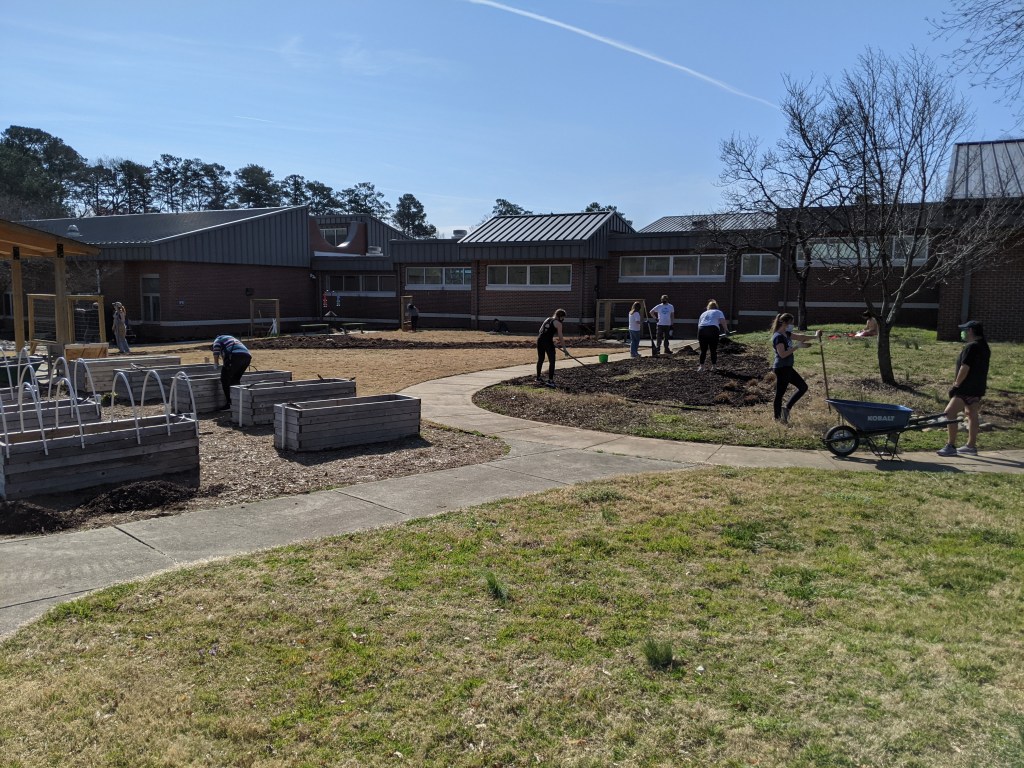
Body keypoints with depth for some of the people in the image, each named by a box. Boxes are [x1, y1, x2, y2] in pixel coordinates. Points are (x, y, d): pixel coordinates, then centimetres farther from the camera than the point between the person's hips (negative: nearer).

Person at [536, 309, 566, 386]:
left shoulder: (547, 319, 20)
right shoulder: (558, 323, 0)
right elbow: (560, 337, -3)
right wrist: (564, 348, 2)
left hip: (540, 339, 7)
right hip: (548, 341, -7)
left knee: (540, 359, 17)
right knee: (551, 361, 0)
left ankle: (538, 378, 25)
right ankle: (550, 380, -4)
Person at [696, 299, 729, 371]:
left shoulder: (703, 313, 30)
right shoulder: (718, 312, 19)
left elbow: (699, 324, 27)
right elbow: (723, 321, 1)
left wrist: (698, 338, 32)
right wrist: (726, 330, 15)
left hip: (701, 330, 3)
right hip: (713, 330, -3)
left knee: (703, 350, 13)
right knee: (713, 350, 9)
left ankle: (701, 366, 10)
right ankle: (713, 366, 13)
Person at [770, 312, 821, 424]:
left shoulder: (786, 334, 12)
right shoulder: (778, 337, -18)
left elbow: (800, 337, 23)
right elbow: (783, 354, -24)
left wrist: (815, 336, 22)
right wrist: (797, 346, -21)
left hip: (787, 368, 10)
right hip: (781, 368, -10)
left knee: (803, 386, 13)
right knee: (780, 393, -1)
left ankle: (787, 408, 16)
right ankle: (778, 418, 8)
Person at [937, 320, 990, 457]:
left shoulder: (971, 347, -18)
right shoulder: (984, 347, 14)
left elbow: (964, 368, -22)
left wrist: (956, 384, -15)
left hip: (967, 388, -11)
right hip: (977, 388, 11)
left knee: (950, 413, -11)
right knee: (972, 415, 16)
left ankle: (951, 446, -12)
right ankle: (971, 446, 22)